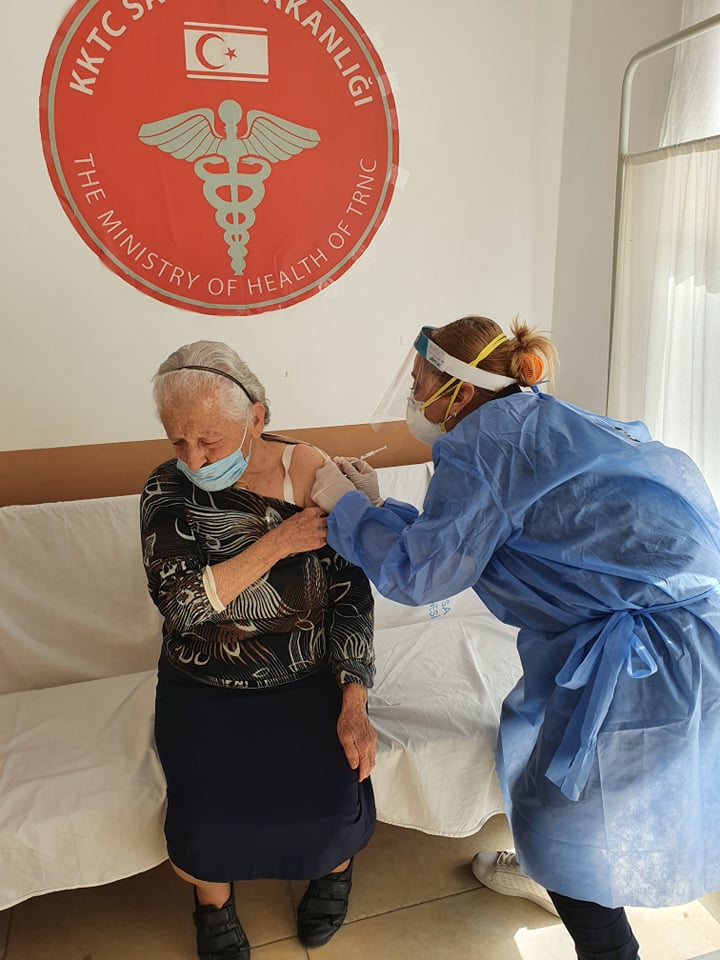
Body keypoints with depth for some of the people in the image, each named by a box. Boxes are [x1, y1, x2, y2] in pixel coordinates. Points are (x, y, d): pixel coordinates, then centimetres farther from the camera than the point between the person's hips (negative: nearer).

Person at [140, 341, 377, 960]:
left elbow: (352, 600, -7)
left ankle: (336, 864, 23)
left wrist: (353, 705, -14)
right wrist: (278, 543, -24)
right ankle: (214, 902, 21)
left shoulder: (318, 479, -10)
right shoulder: (168, 491, -9)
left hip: (309, 681, 0)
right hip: (205, 690, 1)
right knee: (202, 827, -17)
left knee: (335, 809, -17)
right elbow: (177, 603, -20)